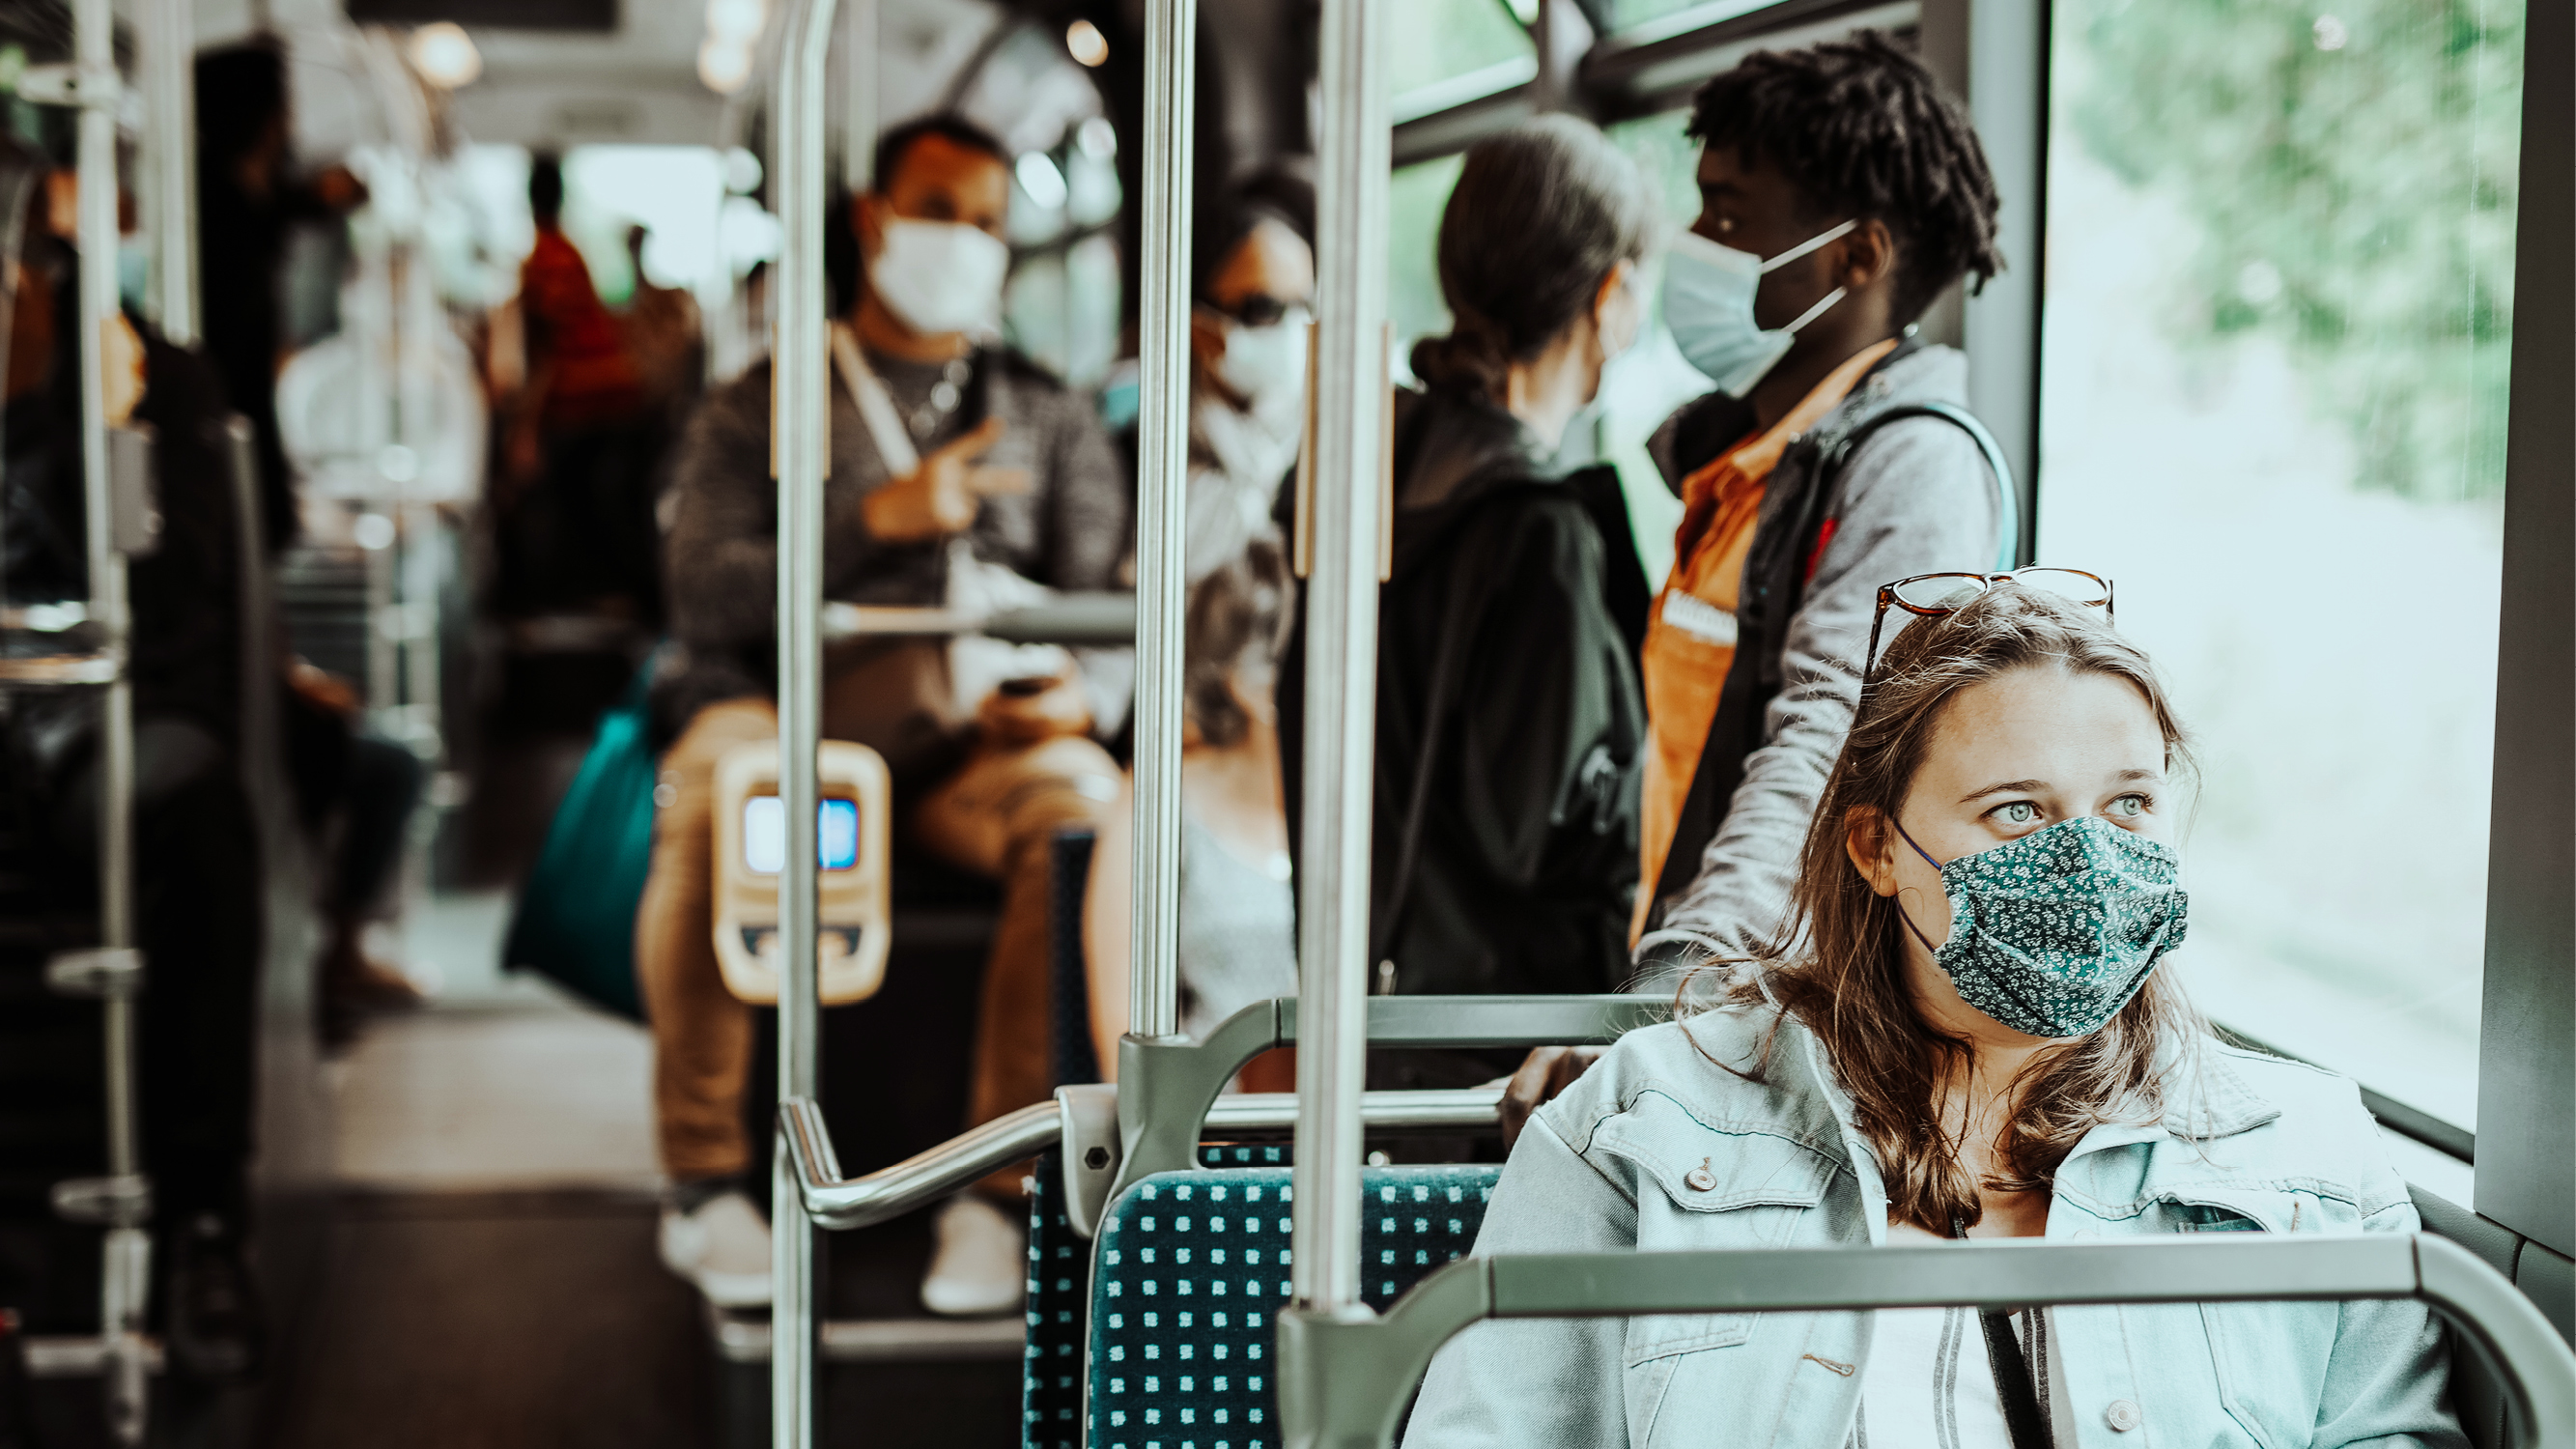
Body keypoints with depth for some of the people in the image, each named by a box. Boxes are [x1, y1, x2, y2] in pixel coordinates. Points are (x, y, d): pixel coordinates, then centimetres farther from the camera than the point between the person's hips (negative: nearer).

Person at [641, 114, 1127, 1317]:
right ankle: (703, 1183, -21)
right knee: (719, 798, -37)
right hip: (793, 716, -1)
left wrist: (1079, 693, -12)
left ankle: (999, 1188, -25)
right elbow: (708, 596, 0)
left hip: (976, 737, 1)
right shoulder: (757, 409, 16)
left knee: (1082, 807, -34)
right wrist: (880, 518, -10)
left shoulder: (1050, 419, 23)